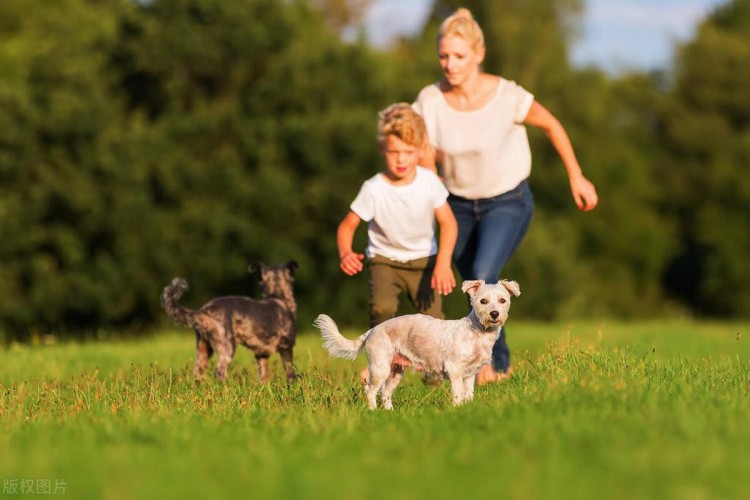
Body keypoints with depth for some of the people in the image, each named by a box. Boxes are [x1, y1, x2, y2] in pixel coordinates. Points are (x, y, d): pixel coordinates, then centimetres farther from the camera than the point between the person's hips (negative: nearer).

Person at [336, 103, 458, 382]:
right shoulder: (374, 189, -20)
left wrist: (443, 262, -29)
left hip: (423, 260, 1)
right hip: (384, 260, -1)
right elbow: (347, 226, -13)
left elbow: (448, 223, -15)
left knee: (432, 315, -13)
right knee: (382, 308, -27)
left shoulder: (429, 182, -16)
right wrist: (345, 254, -34)